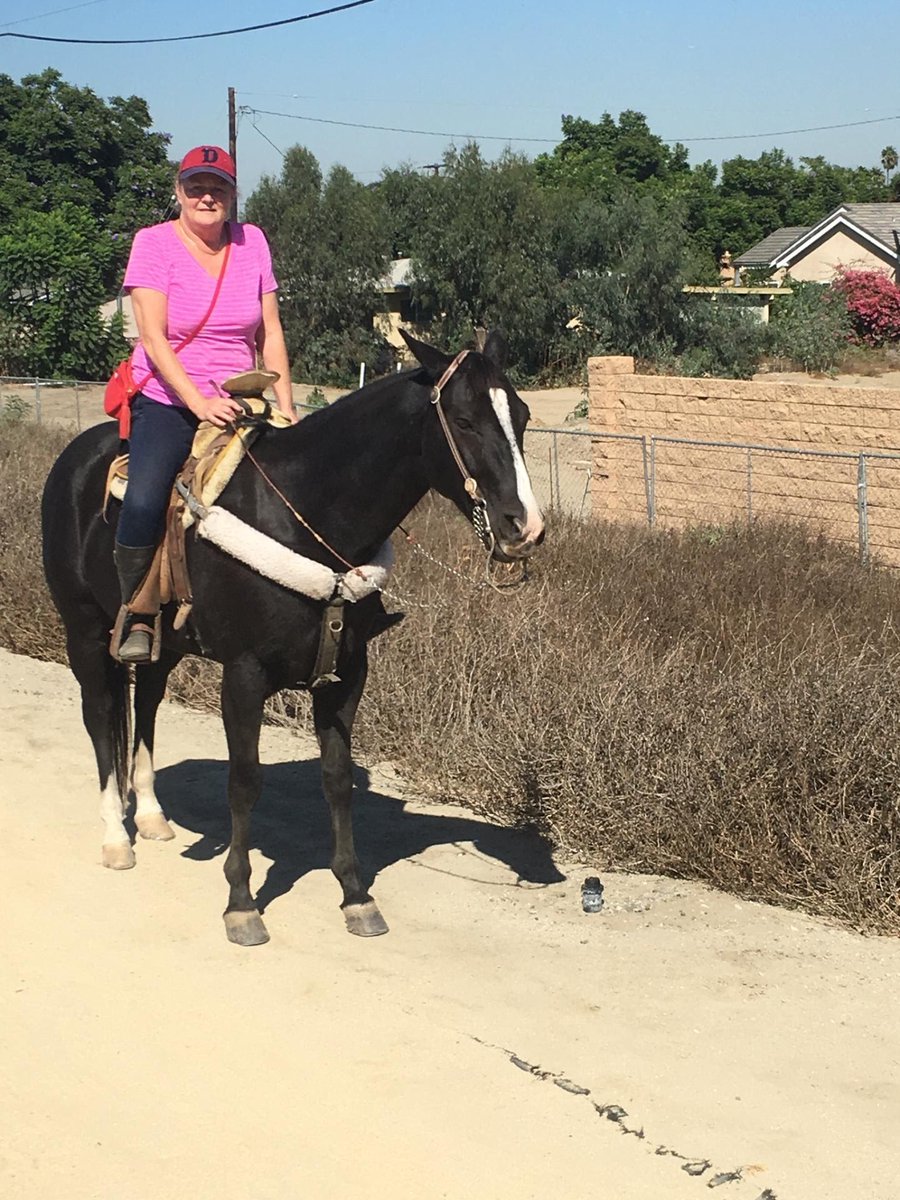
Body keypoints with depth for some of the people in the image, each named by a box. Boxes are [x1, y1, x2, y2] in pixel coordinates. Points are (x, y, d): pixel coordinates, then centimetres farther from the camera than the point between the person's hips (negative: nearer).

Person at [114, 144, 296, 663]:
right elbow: (154, 338, -13)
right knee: (144, 500, -29)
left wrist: (286, 410, -4)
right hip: (167, 404, -4)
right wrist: (200, 404, -24)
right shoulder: (154, 243, -4)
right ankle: (138, 618, -11)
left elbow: (271, 335, 7)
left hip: (237, 403, 4)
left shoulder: (252, 242, 6)